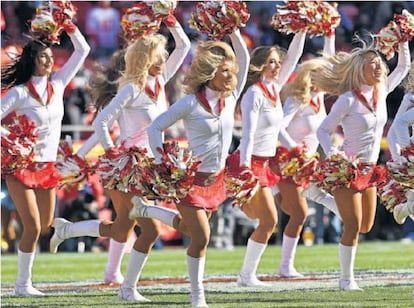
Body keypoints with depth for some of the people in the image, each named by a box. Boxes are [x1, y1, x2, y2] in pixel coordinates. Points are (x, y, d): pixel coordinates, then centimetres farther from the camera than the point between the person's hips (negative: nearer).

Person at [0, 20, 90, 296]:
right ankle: (23, 284, 2)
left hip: (47, 166, 6)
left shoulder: (57, 83, 4)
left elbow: (83, 51, 8)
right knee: (33, 227, -10)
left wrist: (72, 30, -6)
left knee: (45, 225, 11)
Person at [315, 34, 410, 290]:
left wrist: (403, 41, 4)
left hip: (369, 170, 7)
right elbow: (324, 130, -11)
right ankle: (347, 279, 2)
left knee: (366, 225, 11)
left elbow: (403, 67, 15)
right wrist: (333, 155, -25)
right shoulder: (348, 100, -15)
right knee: (353, 226, -8)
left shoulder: (381, 92, 3)